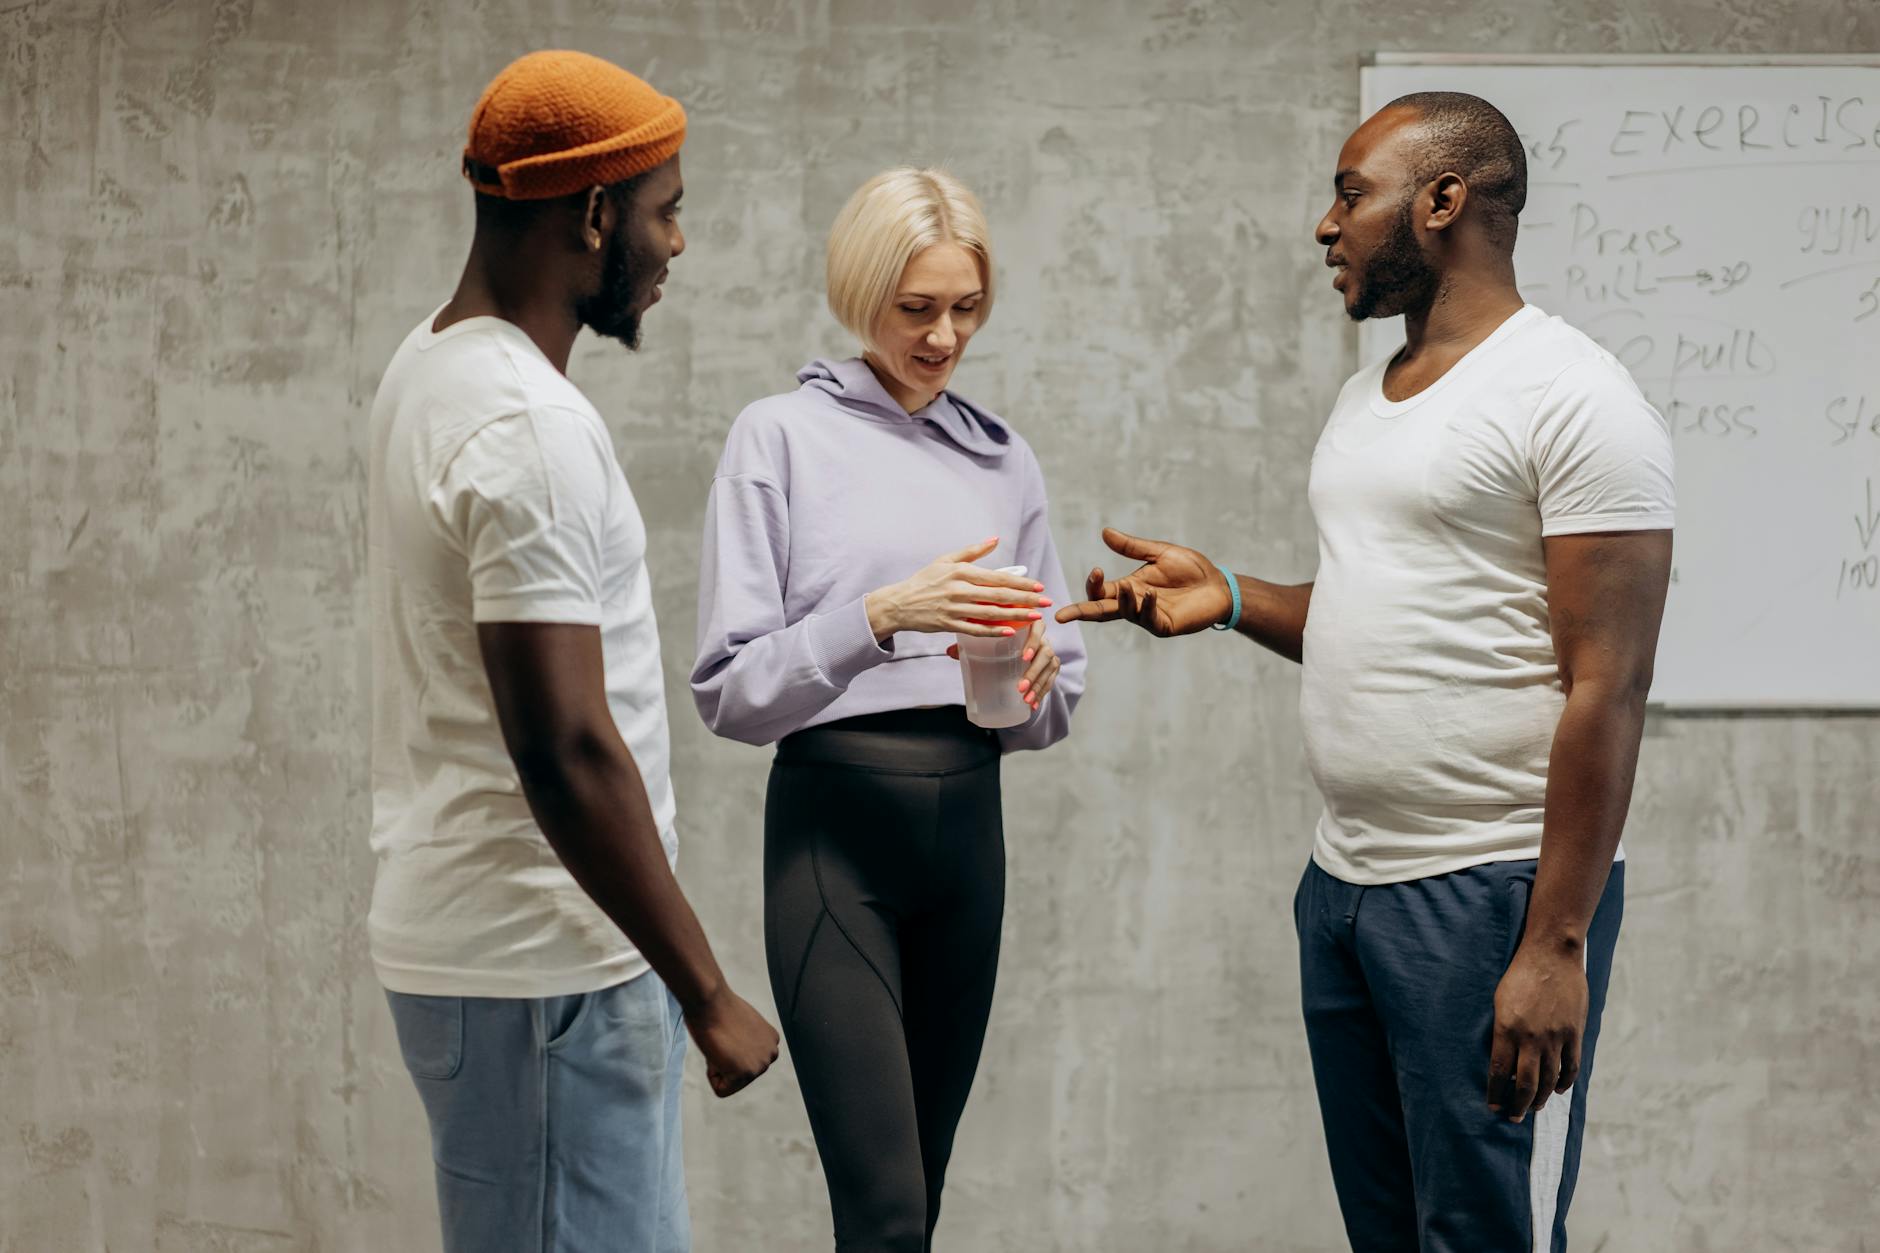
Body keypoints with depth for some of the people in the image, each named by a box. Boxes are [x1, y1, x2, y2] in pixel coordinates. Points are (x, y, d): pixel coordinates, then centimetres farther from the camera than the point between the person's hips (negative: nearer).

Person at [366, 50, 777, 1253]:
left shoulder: (434, 366, 11)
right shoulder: (531, 428, -20)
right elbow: (566, 751, -24)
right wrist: (708, 994, -18)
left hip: (470, 929, 10)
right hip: (541, 969, -10)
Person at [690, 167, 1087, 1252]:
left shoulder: (1005, 459, 13)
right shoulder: (783, 438, -1)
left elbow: (1060, 699, 16)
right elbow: (730, 690, -7)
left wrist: (1034, 682, -7)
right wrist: (881, 616, -20)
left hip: (968, 825, 5)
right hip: (834, 824, -5)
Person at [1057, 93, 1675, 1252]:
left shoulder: (1571, 398, -11)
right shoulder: (1369, 398, 16)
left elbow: (1606, 686, -16)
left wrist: (1555, 947, -21)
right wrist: (1233, 597, 7)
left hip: (1492, 892, -8)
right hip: (1344, 883, 8)